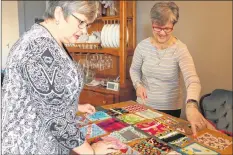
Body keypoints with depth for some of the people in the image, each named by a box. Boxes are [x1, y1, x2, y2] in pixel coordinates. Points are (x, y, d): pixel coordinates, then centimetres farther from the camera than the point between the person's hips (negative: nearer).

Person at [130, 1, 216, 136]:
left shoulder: (180, 49, -18)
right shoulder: (142, 46, -9)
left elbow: (192, 79, -32)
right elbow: (134, 69, 6)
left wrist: (191, 105, -50)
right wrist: (138, 84, -15)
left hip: (171, 108, -2)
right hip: (144, 105, 3)